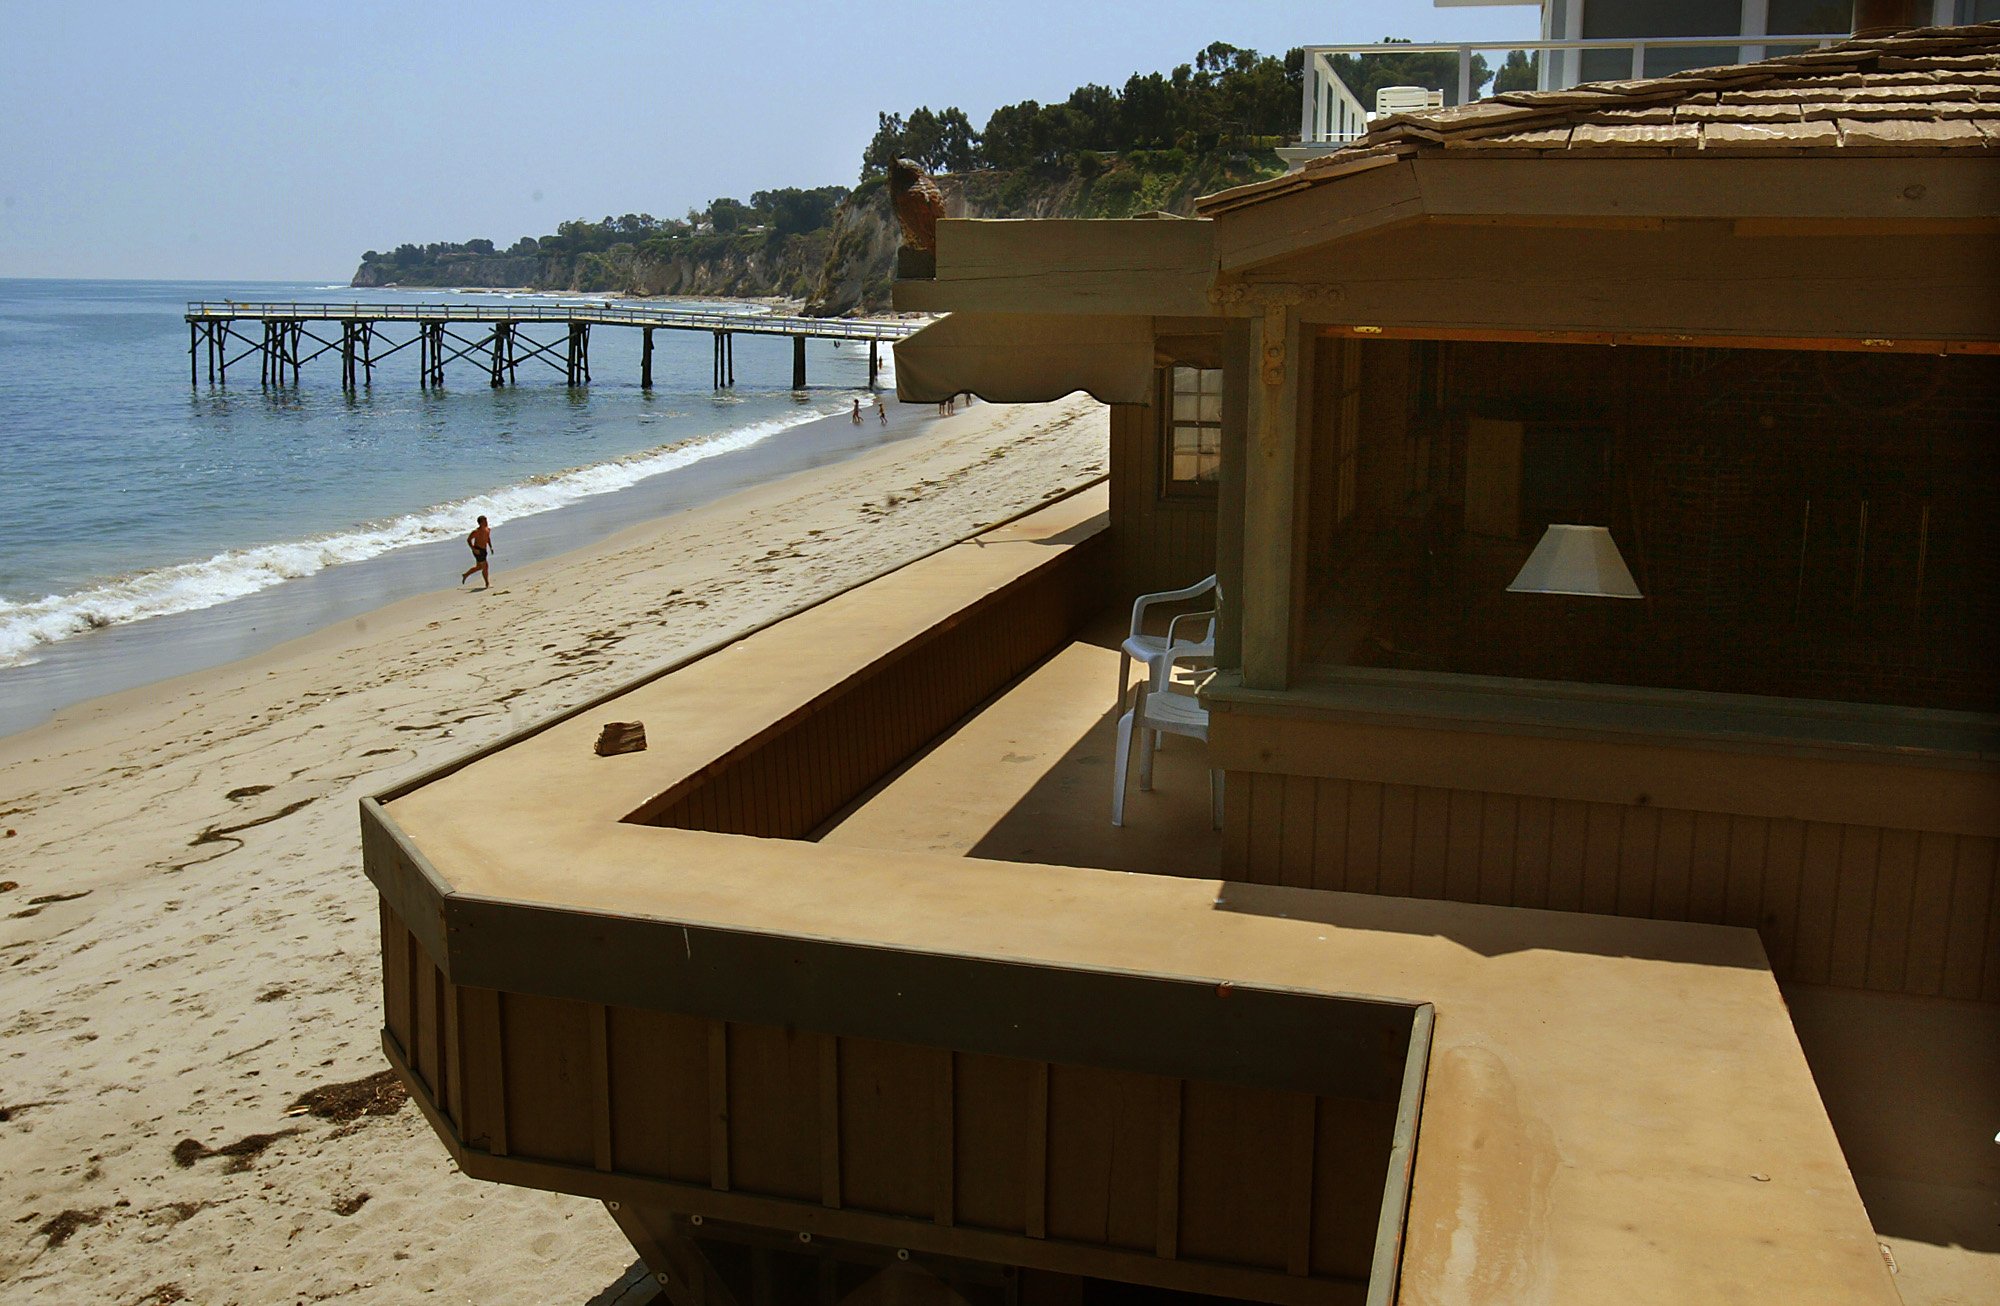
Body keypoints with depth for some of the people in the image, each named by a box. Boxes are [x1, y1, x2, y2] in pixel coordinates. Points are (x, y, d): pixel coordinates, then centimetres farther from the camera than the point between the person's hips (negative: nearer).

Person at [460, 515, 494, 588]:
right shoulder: (476, 531, -20)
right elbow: (468, 540, -15)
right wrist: (474, 549, -23)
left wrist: (490, 547, 9)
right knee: (485, 567, -5)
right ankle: (487, 584, 6)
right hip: (478, 551, -9)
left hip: (484, 551, 9)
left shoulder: (488, 529, 2)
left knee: (478, 567, 21)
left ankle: (465, 575, 39)